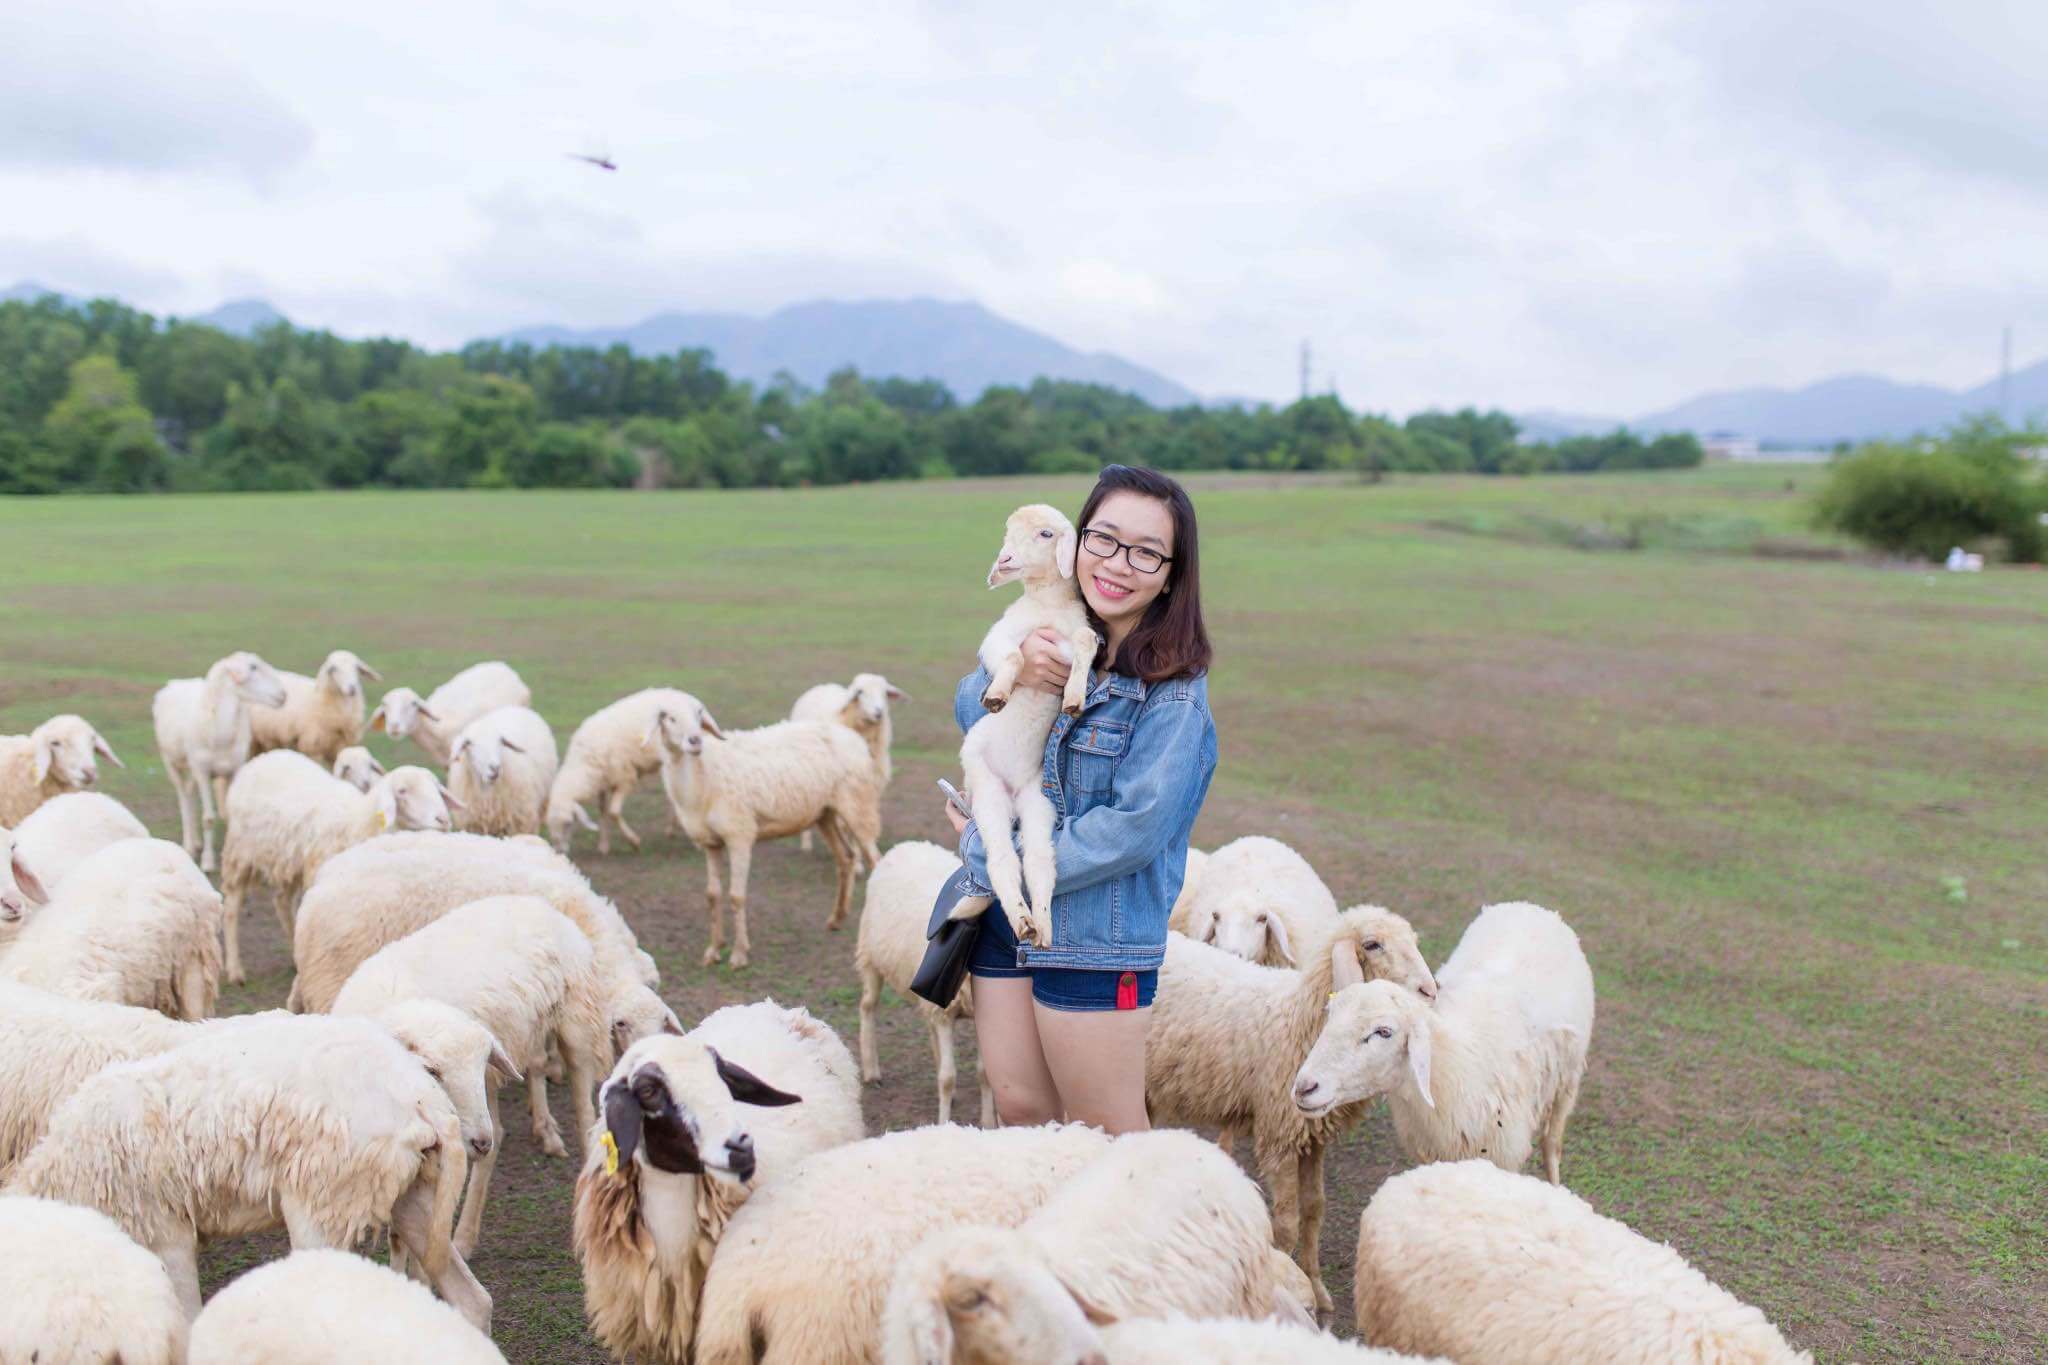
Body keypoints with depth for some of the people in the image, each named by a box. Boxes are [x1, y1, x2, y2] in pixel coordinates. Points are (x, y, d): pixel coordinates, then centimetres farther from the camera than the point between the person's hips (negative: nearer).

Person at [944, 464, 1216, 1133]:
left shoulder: (1174, 694, -17)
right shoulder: (1055, 640, 3)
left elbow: (1130, 830, -23)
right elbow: (968, 711, 5)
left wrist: (989, 857, -16)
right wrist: (1011, 669, -18)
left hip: (1096, 937, -6)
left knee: (1108, 1138, 8)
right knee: (1019, 1110, 17)